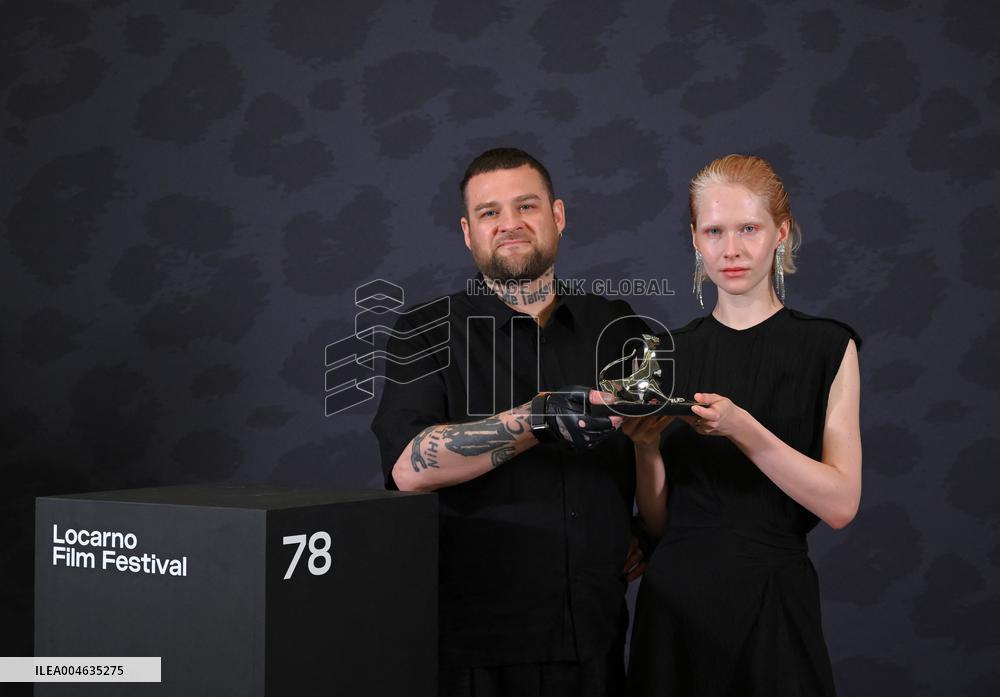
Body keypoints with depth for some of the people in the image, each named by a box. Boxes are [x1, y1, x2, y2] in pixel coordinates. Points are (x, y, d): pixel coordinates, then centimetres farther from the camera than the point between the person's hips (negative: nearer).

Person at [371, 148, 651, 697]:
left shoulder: (616, 327, 10)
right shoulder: (427, 333, 0)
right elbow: (408, 466, -17)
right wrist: (540, 419, -26)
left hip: (592, 637, 3)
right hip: (472, 643, -3)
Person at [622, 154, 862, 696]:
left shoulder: (827, 347, -3)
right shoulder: (669, 352, 6)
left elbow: (841, 504, -11)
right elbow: (658, 519, 6)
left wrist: (740, 428, -22)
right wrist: (646, 447, -13)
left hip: (773, 599, -2)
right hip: (675, 598, 3)